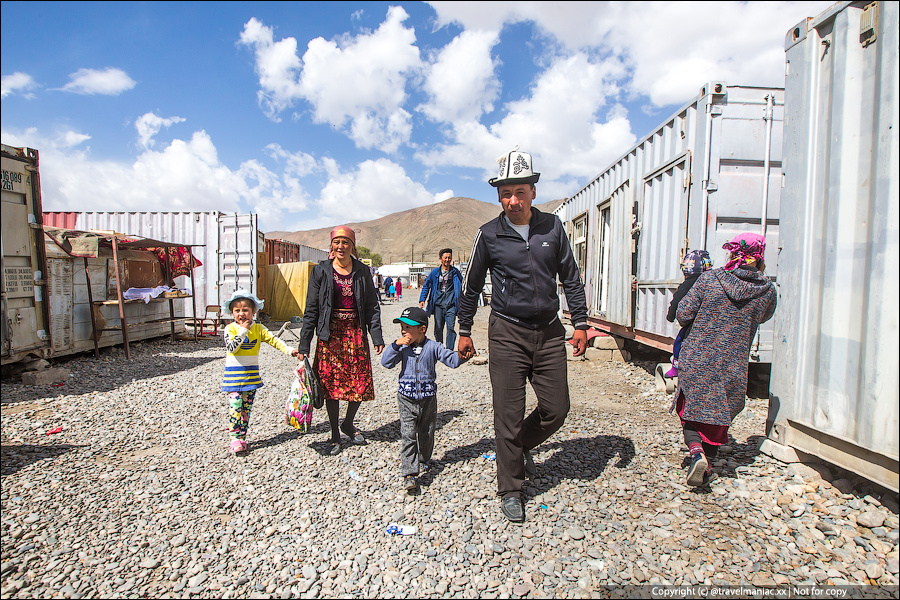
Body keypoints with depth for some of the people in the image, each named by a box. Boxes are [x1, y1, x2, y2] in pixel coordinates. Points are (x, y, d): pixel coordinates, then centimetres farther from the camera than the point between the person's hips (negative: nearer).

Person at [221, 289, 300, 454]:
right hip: (234, 375, -2)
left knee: (246, 409, 8)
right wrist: (243, 331, -19)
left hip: (252, 375, 3)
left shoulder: (258, 329, 2)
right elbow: (231, 348, -17)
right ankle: (235, 439, 2)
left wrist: (290, 350, -14)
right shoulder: (230, 329, -4)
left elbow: (274, 341, -3)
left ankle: (242, 438, 17)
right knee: (236, 408, -7)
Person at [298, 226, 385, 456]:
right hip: (330, 334, -1)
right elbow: (311, 309, 0)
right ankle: (335, 435, 22)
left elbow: (372, 306, 5)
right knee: (331, 384, 4)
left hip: (356, 333, 1)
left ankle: (348, 423, 30)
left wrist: (376, 336, -3)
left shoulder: (362, 271, 5)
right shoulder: (321, 271, 1)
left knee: (361, 383, 2)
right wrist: (304, 343, -3)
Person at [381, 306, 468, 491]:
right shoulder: (403, 347, -2)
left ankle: (423, 461, 42)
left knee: (427, 433, 16)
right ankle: (409, 473, -2)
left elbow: (451, 359, -7)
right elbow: (386, 362, -8)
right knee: (408, 436, -6)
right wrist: (395, 345, -18)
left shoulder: (432, 347, -6)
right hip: (407, 399, 0)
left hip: (428, 397, 0)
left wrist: (460, 356, -27)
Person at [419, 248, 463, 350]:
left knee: (450, 327, -10)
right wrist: (422, 299, 3)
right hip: (438, 304, 1)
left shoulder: (455, 272, 8)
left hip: (451, 304, -1)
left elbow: (461, 286, 18)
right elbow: (426, 286, 14)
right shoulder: (435, 272, 8)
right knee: (438, 328, 5)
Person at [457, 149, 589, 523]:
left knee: (557, 409, 7)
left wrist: (580, 323, 7)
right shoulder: (489, 234, -3)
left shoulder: (552, 227, 4)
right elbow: (471, 286, 7)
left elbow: (571, 278, 11)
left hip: (549, 332, 3)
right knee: (509, 415, 2)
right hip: (507, 334, -3)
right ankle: (510, 490, 21)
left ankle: (522, 445, 37)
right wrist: (464, 330, 9)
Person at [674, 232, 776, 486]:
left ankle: (696, 450, -8)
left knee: (691, 409, 14)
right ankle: (708, 463, 22)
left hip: (696, 360, -2)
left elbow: (683, 315, -10)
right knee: (720, 414, 18)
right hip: (734, 366, 2)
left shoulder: (709, 279, -10)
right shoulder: (767, 289, -2)